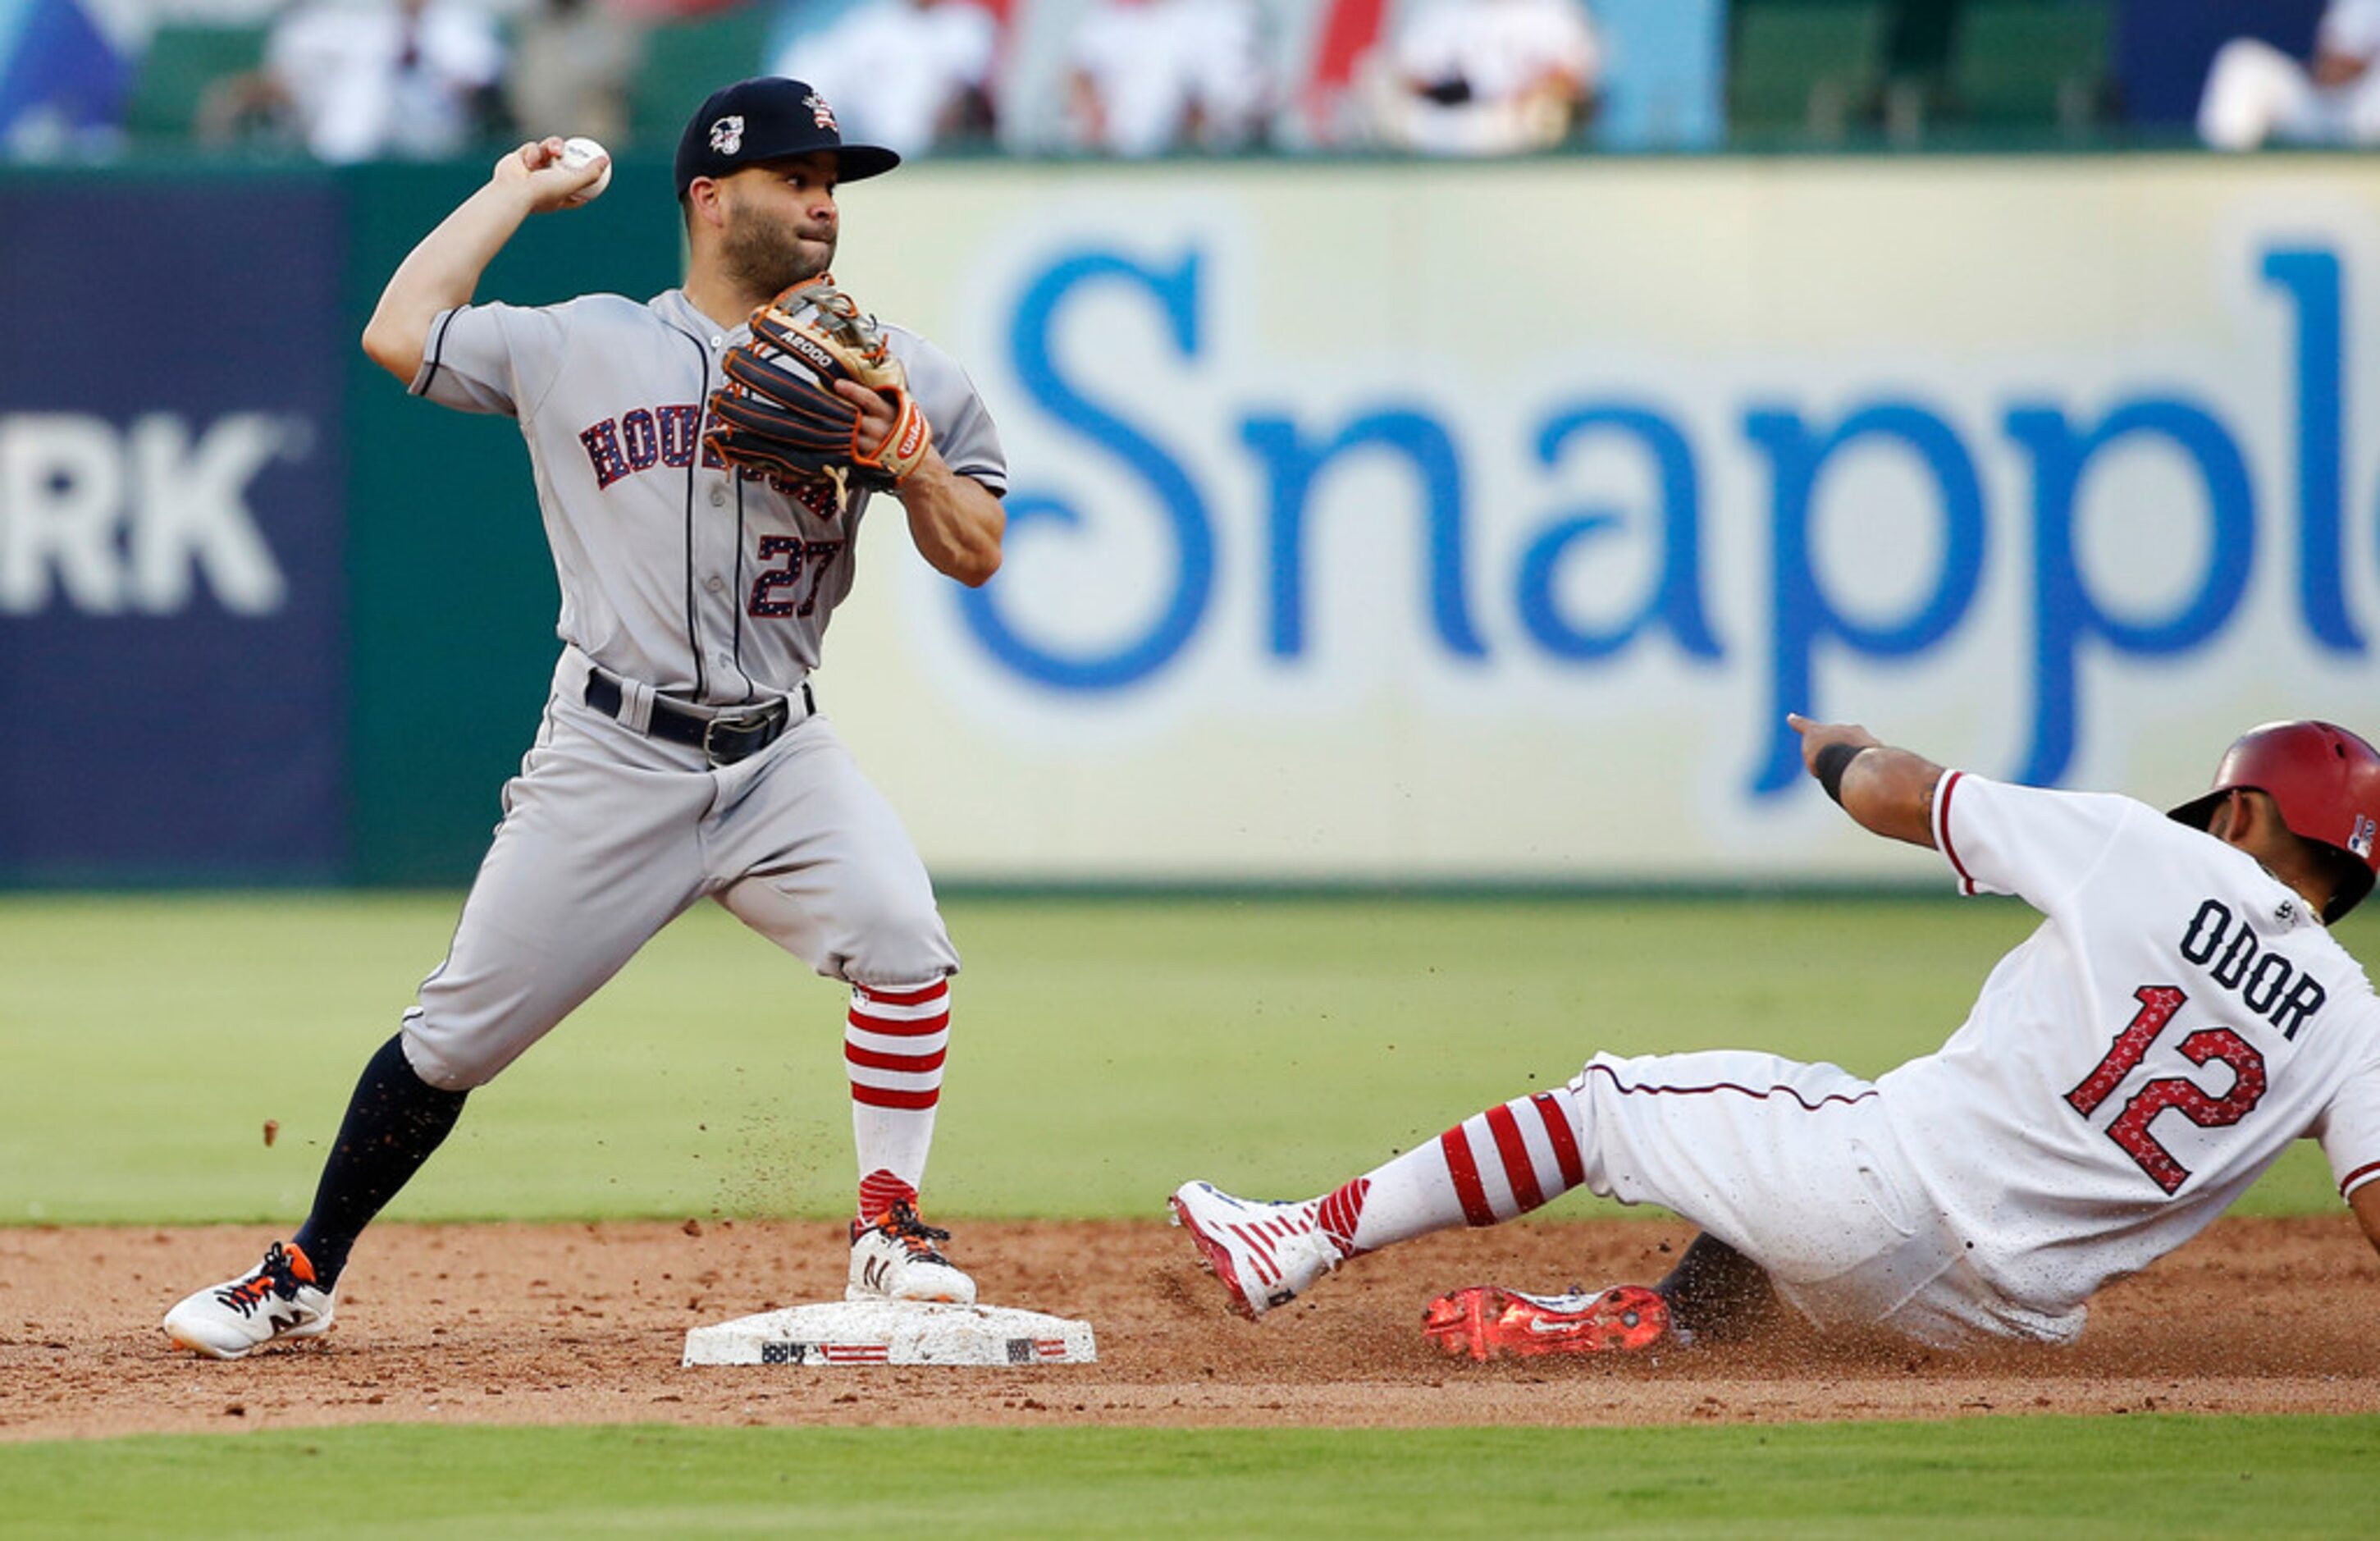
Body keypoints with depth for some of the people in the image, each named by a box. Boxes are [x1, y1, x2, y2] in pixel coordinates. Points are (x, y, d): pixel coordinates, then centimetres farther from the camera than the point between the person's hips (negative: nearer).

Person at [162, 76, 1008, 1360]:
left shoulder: (875, 371, 8)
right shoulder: (581, 349, 5)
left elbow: (974, 555, 7)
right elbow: (399, 333, -1)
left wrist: (903, 449, -12)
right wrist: (516, 192, 10)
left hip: (777, 759, 1)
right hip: (611, 759, -1)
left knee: (901, 938, -25)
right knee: (457, 1036, 0)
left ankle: (887, 1232, -10)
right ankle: (303, 1277, 17)